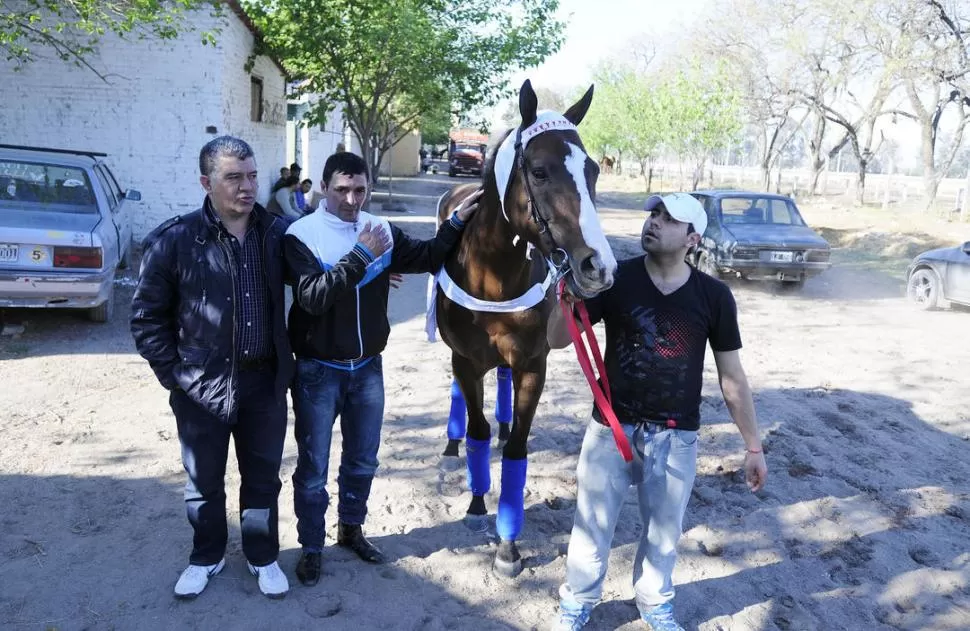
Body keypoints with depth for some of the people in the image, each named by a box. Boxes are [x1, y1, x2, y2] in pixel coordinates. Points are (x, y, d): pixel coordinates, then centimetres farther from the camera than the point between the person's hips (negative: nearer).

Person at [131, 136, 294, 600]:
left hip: (264, 381, 2)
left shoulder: (278, 234, -4)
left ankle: (263, 557, 36)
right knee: (204, 482, 16)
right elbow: (146, 317, -3)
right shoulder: (174, 239, -10)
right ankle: (206, 556, 39)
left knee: (263, 478, 15)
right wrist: (172, 373, -5)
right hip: (201, 385, -1)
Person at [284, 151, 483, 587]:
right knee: (313, 468, 9)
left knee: (363, 461, 20)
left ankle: (351, 529, 41)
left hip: (368, 368, 4)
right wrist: (360, 256, -29)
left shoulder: (381, 230, -1)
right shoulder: (301, 235, -14)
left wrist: (456, 222, -11)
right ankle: (311, 547, 28)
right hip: (318, 371, -4)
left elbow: (427, 258, 2)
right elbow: (313, 297, -25)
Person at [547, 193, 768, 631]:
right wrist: (569, 294, -28)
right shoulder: (614, 279, -9)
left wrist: (753, 446, 3)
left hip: (676, 436, 1)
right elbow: (557, 340, -8)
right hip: (611, 427, 0)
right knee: (592, 523, 13)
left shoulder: (713, 296, -8)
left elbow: (731, 376, 0)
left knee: (664, 529, 19)